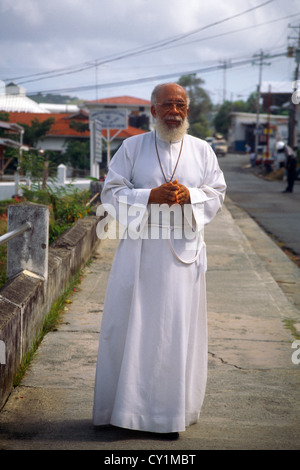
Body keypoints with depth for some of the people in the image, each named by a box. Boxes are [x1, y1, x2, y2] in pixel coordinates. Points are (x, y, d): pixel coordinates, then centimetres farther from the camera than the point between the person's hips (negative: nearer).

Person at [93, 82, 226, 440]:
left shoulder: (201, 150, 8)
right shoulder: (131, 148, 4)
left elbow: (217, 193, 7)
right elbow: (111, 193, -1)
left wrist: (189, 195, -14)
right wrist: (150, 196, -16)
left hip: (183, 251, 1)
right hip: (139, 250, -1)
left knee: (178, 330, 3)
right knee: (131, 327, 2)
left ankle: (170, 413, 15)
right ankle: (125, 405, 17)